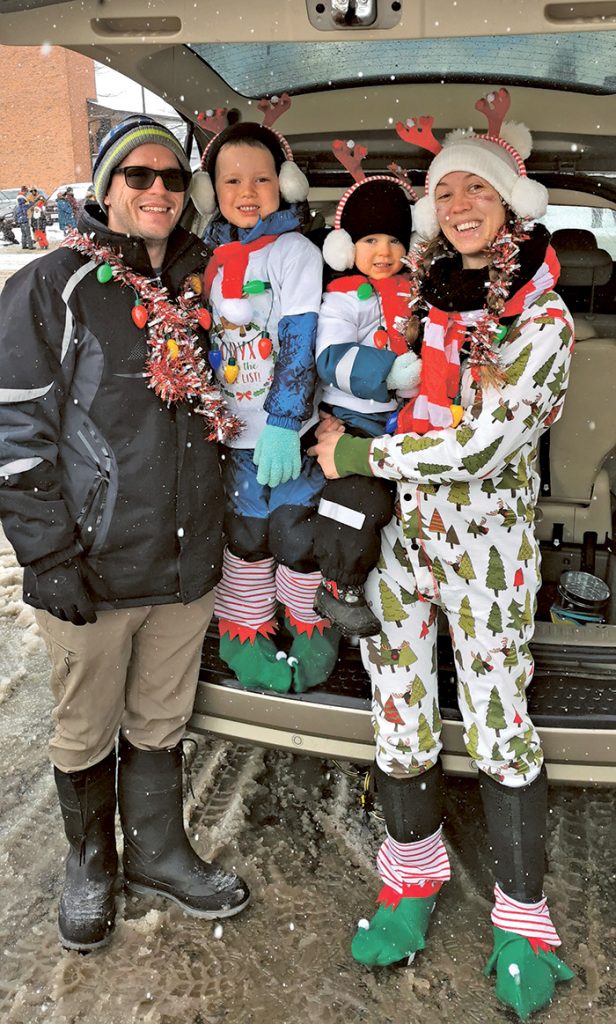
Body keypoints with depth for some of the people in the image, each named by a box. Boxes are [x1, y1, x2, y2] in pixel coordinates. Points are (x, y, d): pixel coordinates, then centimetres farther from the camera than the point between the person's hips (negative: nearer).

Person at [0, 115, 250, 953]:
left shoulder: (194, 292, 11)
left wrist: (210, 528, 17)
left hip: (187, 561, 5)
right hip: (92, 570, -4)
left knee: (162, 724, 19)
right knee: (86, 733, 13)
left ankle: (158, 852, 40)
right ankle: (90, 868, 38)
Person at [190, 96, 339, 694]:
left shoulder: (295, 251, -8)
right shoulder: (214, 257, 8)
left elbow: (300, 345, -15)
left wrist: (282, 425, -21)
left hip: (290, 433, -4)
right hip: (238, 433, 5)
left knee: (296, 539, 3)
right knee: (245, 538, 14)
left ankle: (311, 634, 26)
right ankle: (246, 635, 31)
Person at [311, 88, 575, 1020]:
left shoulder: (543, 317, -7)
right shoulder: (420, 286, 7)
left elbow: (483, 443, -17)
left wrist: (360, 454, -13)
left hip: (485, 541, -4)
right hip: (396, 529, 4)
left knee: (498, 722, 3)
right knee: (399, 713, 10)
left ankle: (521, 919, 24)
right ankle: (414, 878, 34)